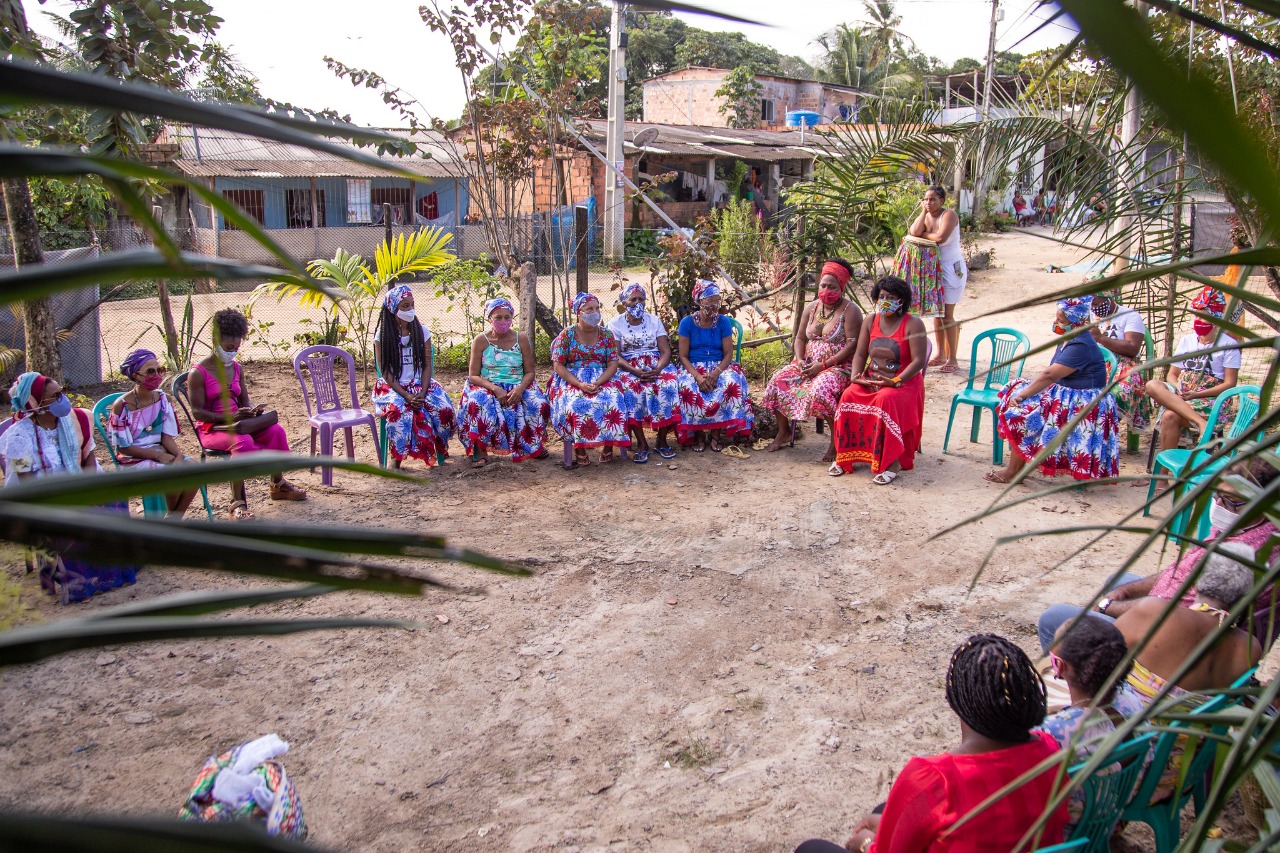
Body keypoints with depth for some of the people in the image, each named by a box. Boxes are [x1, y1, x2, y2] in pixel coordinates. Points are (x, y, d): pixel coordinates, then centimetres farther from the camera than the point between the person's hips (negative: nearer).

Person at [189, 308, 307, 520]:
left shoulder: (237, 368, 10)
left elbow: (245, 401, 11)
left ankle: (278, 486, 2)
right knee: (243, 442, -37)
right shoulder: (198, 373, -10)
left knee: (276, 431, -18)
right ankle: (238, 503, -30)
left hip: (236, 423, 6)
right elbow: (197, 412, -14)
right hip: (211, 429, -6)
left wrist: (253, 410, -14)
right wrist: (229, 417, -26)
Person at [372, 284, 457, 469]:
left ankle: (439, 447, 6)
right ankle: (396, 456, -20)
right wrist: (407, 396, -19)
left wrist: (422, 393, -14)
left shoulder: (421, 331, 6)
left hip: (420, 385, 3)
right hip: (393, 387, -3)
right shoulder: (382, 335, -1)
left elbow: (427, 366, 3)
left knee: (443, 409, -24)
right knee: (398, 410, -37)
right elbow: (385, 372, -6)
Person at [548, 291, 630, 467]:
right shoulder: (567, 335, 1)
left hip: (602, 379, 2)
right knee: (575, 403, -34)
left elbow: (613, 364, 1)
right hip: (572, 380, -2)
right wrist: (579, 384, -19)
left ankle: (608, 445, -16)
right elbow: (558, 365, -5)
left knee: (612, 400, -30)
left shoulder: (606, 335, 8)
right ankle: (579, 450, -24)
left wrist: (598, 382, -19)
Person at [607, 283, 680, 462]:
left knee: (668, 385, -31)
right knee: (632, 388, -36)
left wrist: (658, 369, -19)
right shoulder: (615, 324, 5)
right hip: (628, 367, -2)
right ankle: (641, 443, -28)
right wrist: (636, 371, -23)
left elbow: (666, 351, 4)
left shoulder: (654, 321, 12)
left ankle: (662, 440, -19)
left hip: (657, 365, 2)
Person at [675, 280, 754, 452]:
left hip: (719, 367, 1)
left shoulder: (724, 322, 2)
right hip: (693, 368, -1)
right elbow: (683, 356, -4)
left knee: (730, 384, -32)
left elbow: (728, 354, -1)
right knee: (688, 389, -34)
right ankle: (698, 435, -12)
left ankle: (716, 434, -16)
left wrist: (716, 373, -21)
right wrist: (698, 376, -22)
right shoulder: (687, 323, -2)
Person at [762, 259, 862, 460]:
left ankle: (836, 440, -20)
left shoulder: (850, 310, -6)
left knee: (820, 390, -37)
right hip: (808, 364, 7)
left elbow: (852, 345, -15)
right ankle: (784, 433, 1)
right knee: (778, 381, -15)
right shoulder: (811, 308, 13)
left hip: (838, 366, -6)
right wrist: (800, 360, -5)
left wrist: (824, 365, -20)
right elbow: (800, 338, 17)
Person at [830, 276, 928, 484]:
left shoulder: (913, 325, -6)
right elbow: (860, 354, 9)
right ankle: (845, 455, -17)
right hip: (871, 380, 5)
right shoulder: (870, 321, 10)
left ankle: (893, 462, -29)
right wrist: (856, 375, -11)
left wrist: (895, 381, -24)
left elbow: (918, 361, -13)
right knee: (849, 396, -25)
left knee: (886, 399, -36)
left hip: (904, 382, -4)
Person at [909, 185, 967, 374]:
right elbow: (914, 232, -14)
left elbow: (941, 237, -28)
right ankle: (941, 355, 21)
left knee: (947, 315, -8)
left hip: (952, 267, -7)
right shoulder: (926, 216, 5)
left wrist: (923, 234, -11)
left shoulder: (949, 215, -13)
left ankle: (952, 359, -2)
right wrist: (923, 212, -9)